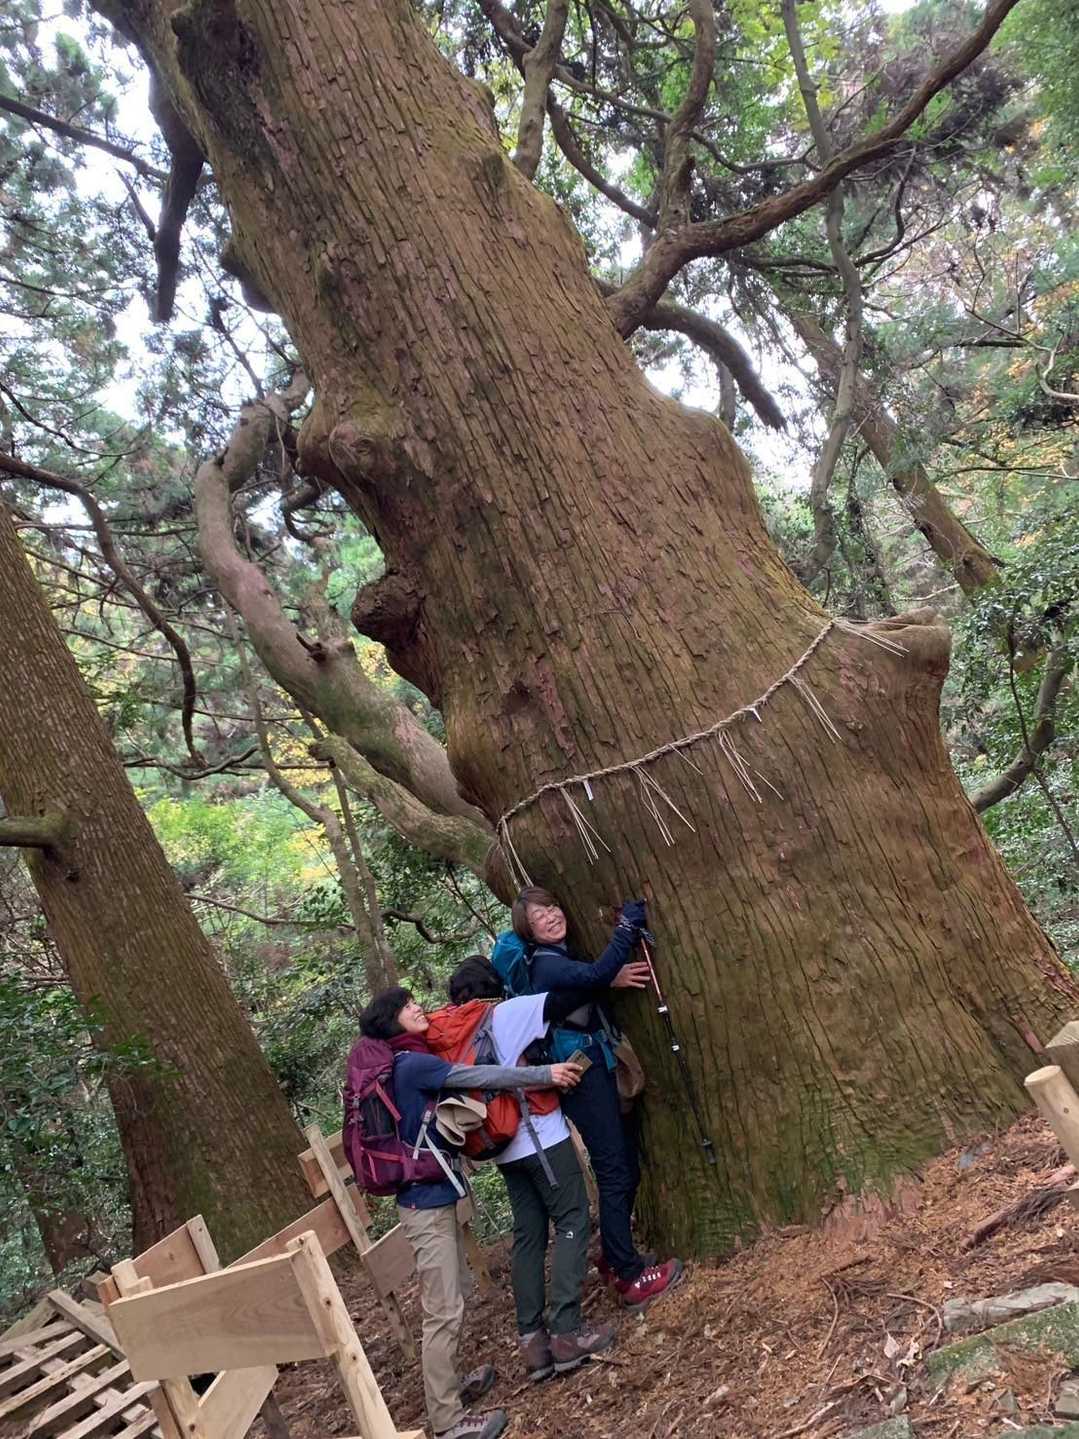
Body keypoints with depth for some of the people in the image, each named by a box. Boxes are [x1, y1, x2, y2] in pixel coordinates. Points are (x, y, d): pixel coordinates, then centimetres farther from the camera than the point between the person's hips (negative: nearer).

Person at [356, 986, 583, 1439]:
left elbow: (465, 1081, 11)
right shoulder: (410, 1064, -17)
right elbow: (477, 1076, -22)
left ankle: (448, 1387, 32)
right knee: (444, 1311, -3)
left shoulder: (415, 1066, 13)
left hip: (436, 1196, 10)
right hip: (426, 1203, -10)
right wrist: (544, 1074, -20)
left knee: (452, 1300, 19)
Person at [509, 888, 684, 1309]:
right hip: (580, 1072, -9)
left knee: (626, 1167, 14)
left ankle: (616, 1258, 26)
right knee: (614, 1173, -8)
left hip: (598, 1067, 9)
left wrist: (611, 978, 1)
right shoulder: (546, 964, -16)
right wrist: (627, 926, -34)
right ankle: (631, 1277, -3)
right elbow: (594, 975, -33)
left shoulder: (562, 959, 15)